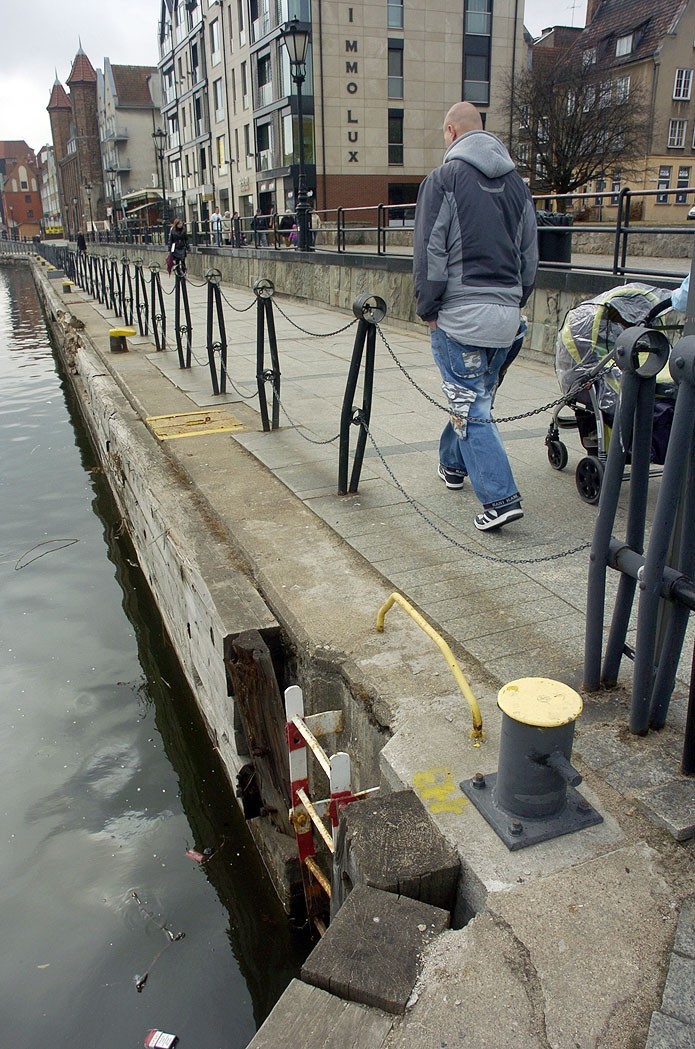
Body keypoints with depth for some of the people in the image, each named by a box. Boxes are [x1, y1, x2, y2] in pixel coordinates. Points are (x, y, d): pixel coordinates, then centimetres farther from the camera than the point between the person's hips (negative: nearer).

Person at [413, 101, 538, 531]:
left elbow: (430, 252, -8)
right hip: (506, 314, 7)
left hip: (460, 314, -6)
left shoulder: (444, 178, -4)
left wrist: (428, 309, 0)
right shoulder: (516, 182, 15)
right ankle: (455, 464, 39)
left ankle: (501, 498, -10)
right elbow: (530, 253, 16)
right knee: (477, 397, 20)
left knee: (471, 408, -4)